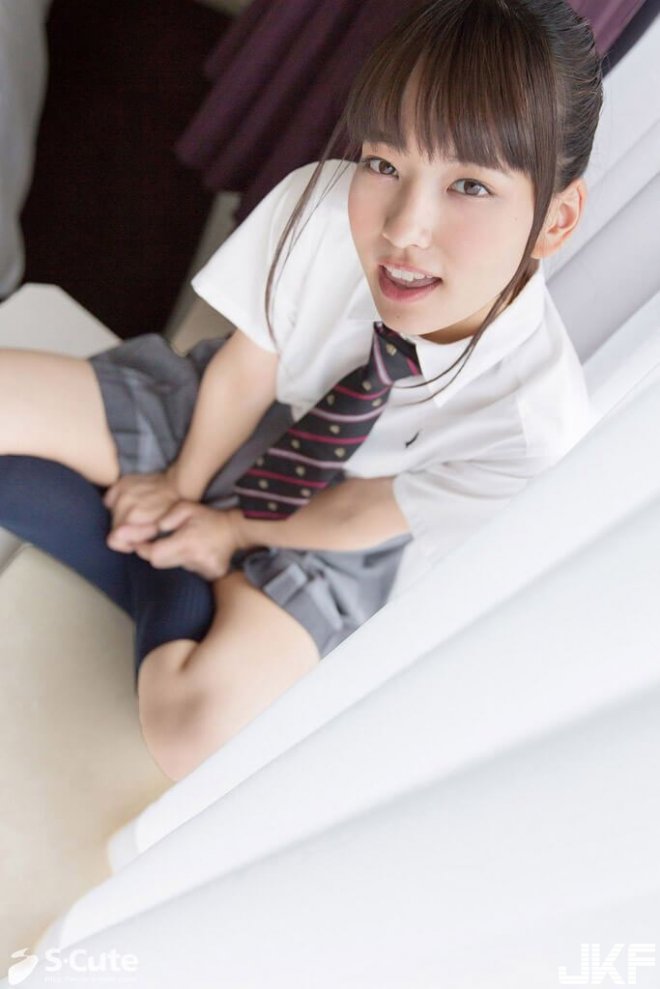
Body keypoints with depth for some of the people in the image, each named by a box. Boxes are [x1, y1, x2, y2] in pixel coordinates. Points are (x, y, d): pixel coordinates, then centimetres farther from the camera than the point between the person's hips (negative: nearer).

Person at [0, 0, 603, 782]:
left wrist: (234, 534, -9)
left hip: (309, 534, -1)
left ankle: (175, 577, 2)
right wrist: (181, 484, -7)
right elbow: (245, 370, -12)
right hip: (210, 424, 2)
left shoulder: (535, 420, -33)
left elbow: (359, 517, -17)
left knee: (197, 723, -27)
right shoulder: (319, 205, -29)